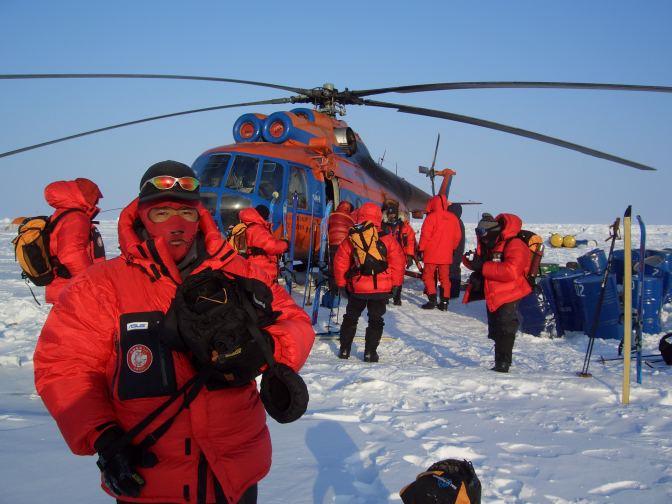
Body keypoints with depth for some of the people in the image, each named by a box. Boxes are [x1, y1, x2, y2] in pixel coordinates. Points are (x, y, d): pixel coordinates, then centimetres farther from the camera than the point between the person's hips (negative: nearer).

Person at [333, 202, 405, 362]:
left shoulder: (350, 240, -3)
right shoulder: (387, 239, -5)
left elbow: (340, 262, 0)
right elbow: (397, 262, -4)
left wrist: (341, 283, 11)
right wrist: (396, 283, 6)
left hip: (356, 288, 1)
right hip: (381, 288, -1)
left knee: (350, 317, 18)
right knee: (375, 320, 11)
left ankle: (344, 349, 22)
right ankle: (370, 352, 8)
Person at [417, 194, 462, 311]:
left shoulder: (431, 217, -11)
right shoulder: (453, 218, 6)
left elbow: (425, 235, -12)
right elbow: (458, 236, 11)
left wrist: (421, 249, -2)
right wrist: (452, 248, 22)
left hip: (431, 254, -5)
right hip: (446, 255, 5)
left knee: (428, 276, 4)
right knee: (444, 278, 9)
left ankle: (432, 300, -4)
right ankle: (444, 302, 8)